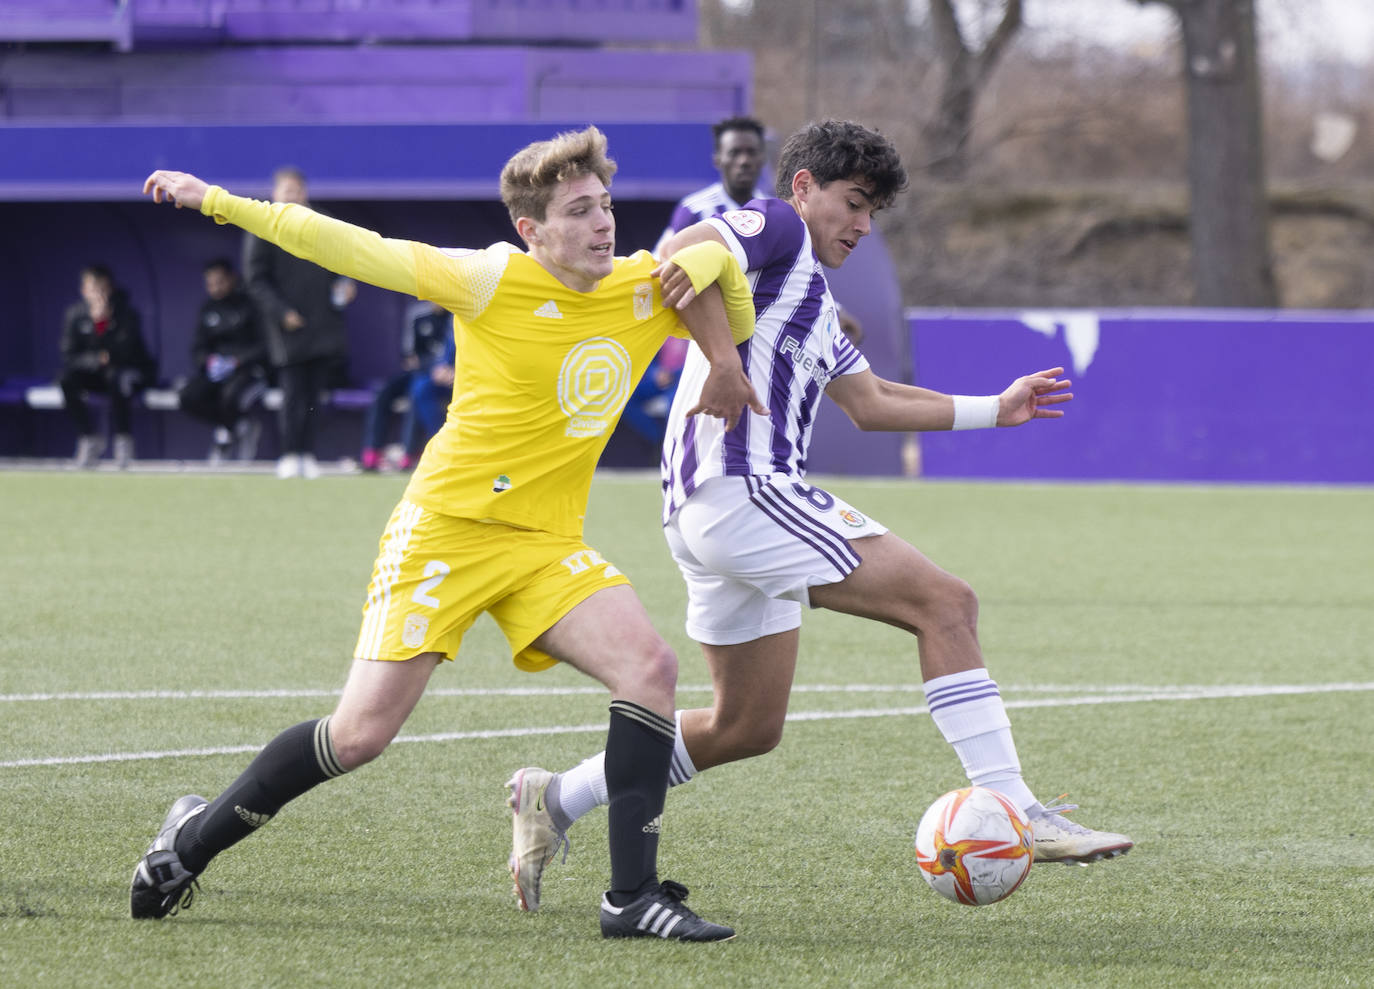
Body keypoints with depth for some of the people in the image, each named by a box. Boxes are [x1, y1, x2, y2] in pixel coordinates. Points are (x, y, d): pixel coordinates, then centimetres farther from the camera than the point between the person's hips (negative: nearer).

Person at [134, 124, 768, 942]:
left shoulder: (645, 291, 0)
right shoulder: (494, 281, -14)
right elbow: (356, 251, -12)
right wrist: (218, 203, -12)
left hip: (548, 544, 4)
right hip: (447, 528, -4)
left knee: (650, 666, -20)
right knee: (362, 733, -7)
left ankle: (633, 895, -14)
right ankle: (198, 836, 17)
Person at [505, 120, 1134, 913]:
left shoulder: (814, 298, 28)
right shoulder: (778, 228, -1)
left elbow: (870, 403, 36)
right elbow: (687, 254, -21)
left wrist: (995, 410, 36)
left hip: (716, 515, 11)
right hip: (740, 487, -11)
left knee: (748, 728, 18)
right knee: (944, 601, -15)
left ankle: (558, 799, 23)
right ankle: (1012, 811, -22)